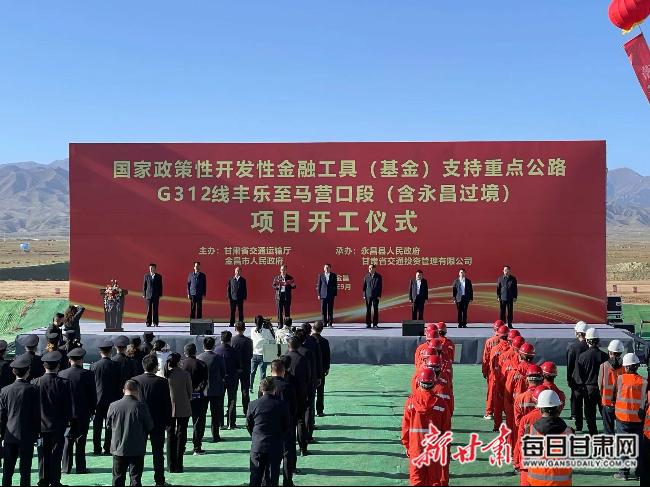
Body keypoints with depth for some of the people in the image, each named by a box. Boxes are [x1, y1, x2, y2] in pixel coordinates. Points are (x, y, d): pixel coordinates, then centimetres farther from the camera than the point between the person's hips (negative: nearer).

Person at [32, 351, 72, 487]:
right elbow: (68, 406, -6)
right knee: (56, 454, 6)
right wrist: (67, 420, 7)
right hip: (58, 426, -2)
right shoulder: (64, 384, -12)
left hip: (41, 425, 2)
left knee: (43, 454, 11)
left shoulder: (35, 383, -8)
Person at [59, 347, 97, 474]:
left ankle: (66, 467, 12)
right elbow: (93, 394, -6)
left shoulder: (62, 374, -3)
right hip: (83, 413, -2)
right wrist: (92, 410, 6)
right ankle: (80, 467, 5)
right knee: (80, 440, 4)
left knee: (67, 440, 10)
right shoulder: (88, 374, -10)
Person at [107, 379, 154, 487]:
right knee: (136, 478, 6)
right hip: (137, 450, -2)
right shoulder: (141, 406, -14)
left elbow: (109, 424, 7)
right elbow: (150, 426, -6)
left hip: (118, 449, 2)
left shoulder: (113, 406, -7)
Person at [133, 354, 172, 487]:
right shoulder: (162, 382, -12)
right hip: (158, 422, -1)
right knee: (158, 452, 9)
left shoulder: (135, 380, -7)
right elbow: (167, 403, -8)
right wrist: (167, 422, 3)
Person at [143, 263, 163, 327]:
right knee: (149, 309, -1)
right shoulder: (146, 276, 6)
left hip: (156, 295, 0)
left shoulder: (159, 276, 5)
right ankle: (148, 322, 2)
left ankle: (155, 322, 3)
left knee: (155, 309, 0)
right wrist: (144, 294, 2)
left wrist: (160, 295, 0)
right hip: (148, 295, 0)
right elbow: (144, 285, 7)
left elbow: (160, 286, 5)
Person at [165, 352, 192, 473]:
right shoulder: (185, 374, -10)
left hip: (168, 408, 2)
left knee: (170, 436, 12)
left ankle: (171, 465, 13)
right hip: (183, 409, -2)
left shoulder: (164, 374, -7)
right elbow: (190, 392, -2)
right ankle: (178, 465, 5)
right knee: (181, 436, 7)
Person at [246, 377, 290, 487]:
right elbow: (287, 425, 2)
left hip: (257, 446, 1)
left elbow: (248, 425, 5)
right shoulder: (282, 405, -7)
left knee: (255, 478, 9)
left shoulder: (253, 405, -6)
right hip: (276, 446, 0)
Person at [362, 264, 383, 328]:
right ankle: (368, 324, 6)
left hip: (376, 296, 0)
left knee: (375, 310, 1)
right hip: (368, 295, 0)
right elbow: (364, 286, 5)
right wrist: (364, 295, -1)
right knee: (368, 310, 2)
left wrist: (379, 295, -5)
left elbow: (380, 286, 1)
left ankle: (375, 324, 6)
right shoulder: (366, 276, 4)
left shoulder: (378, 276, 2)